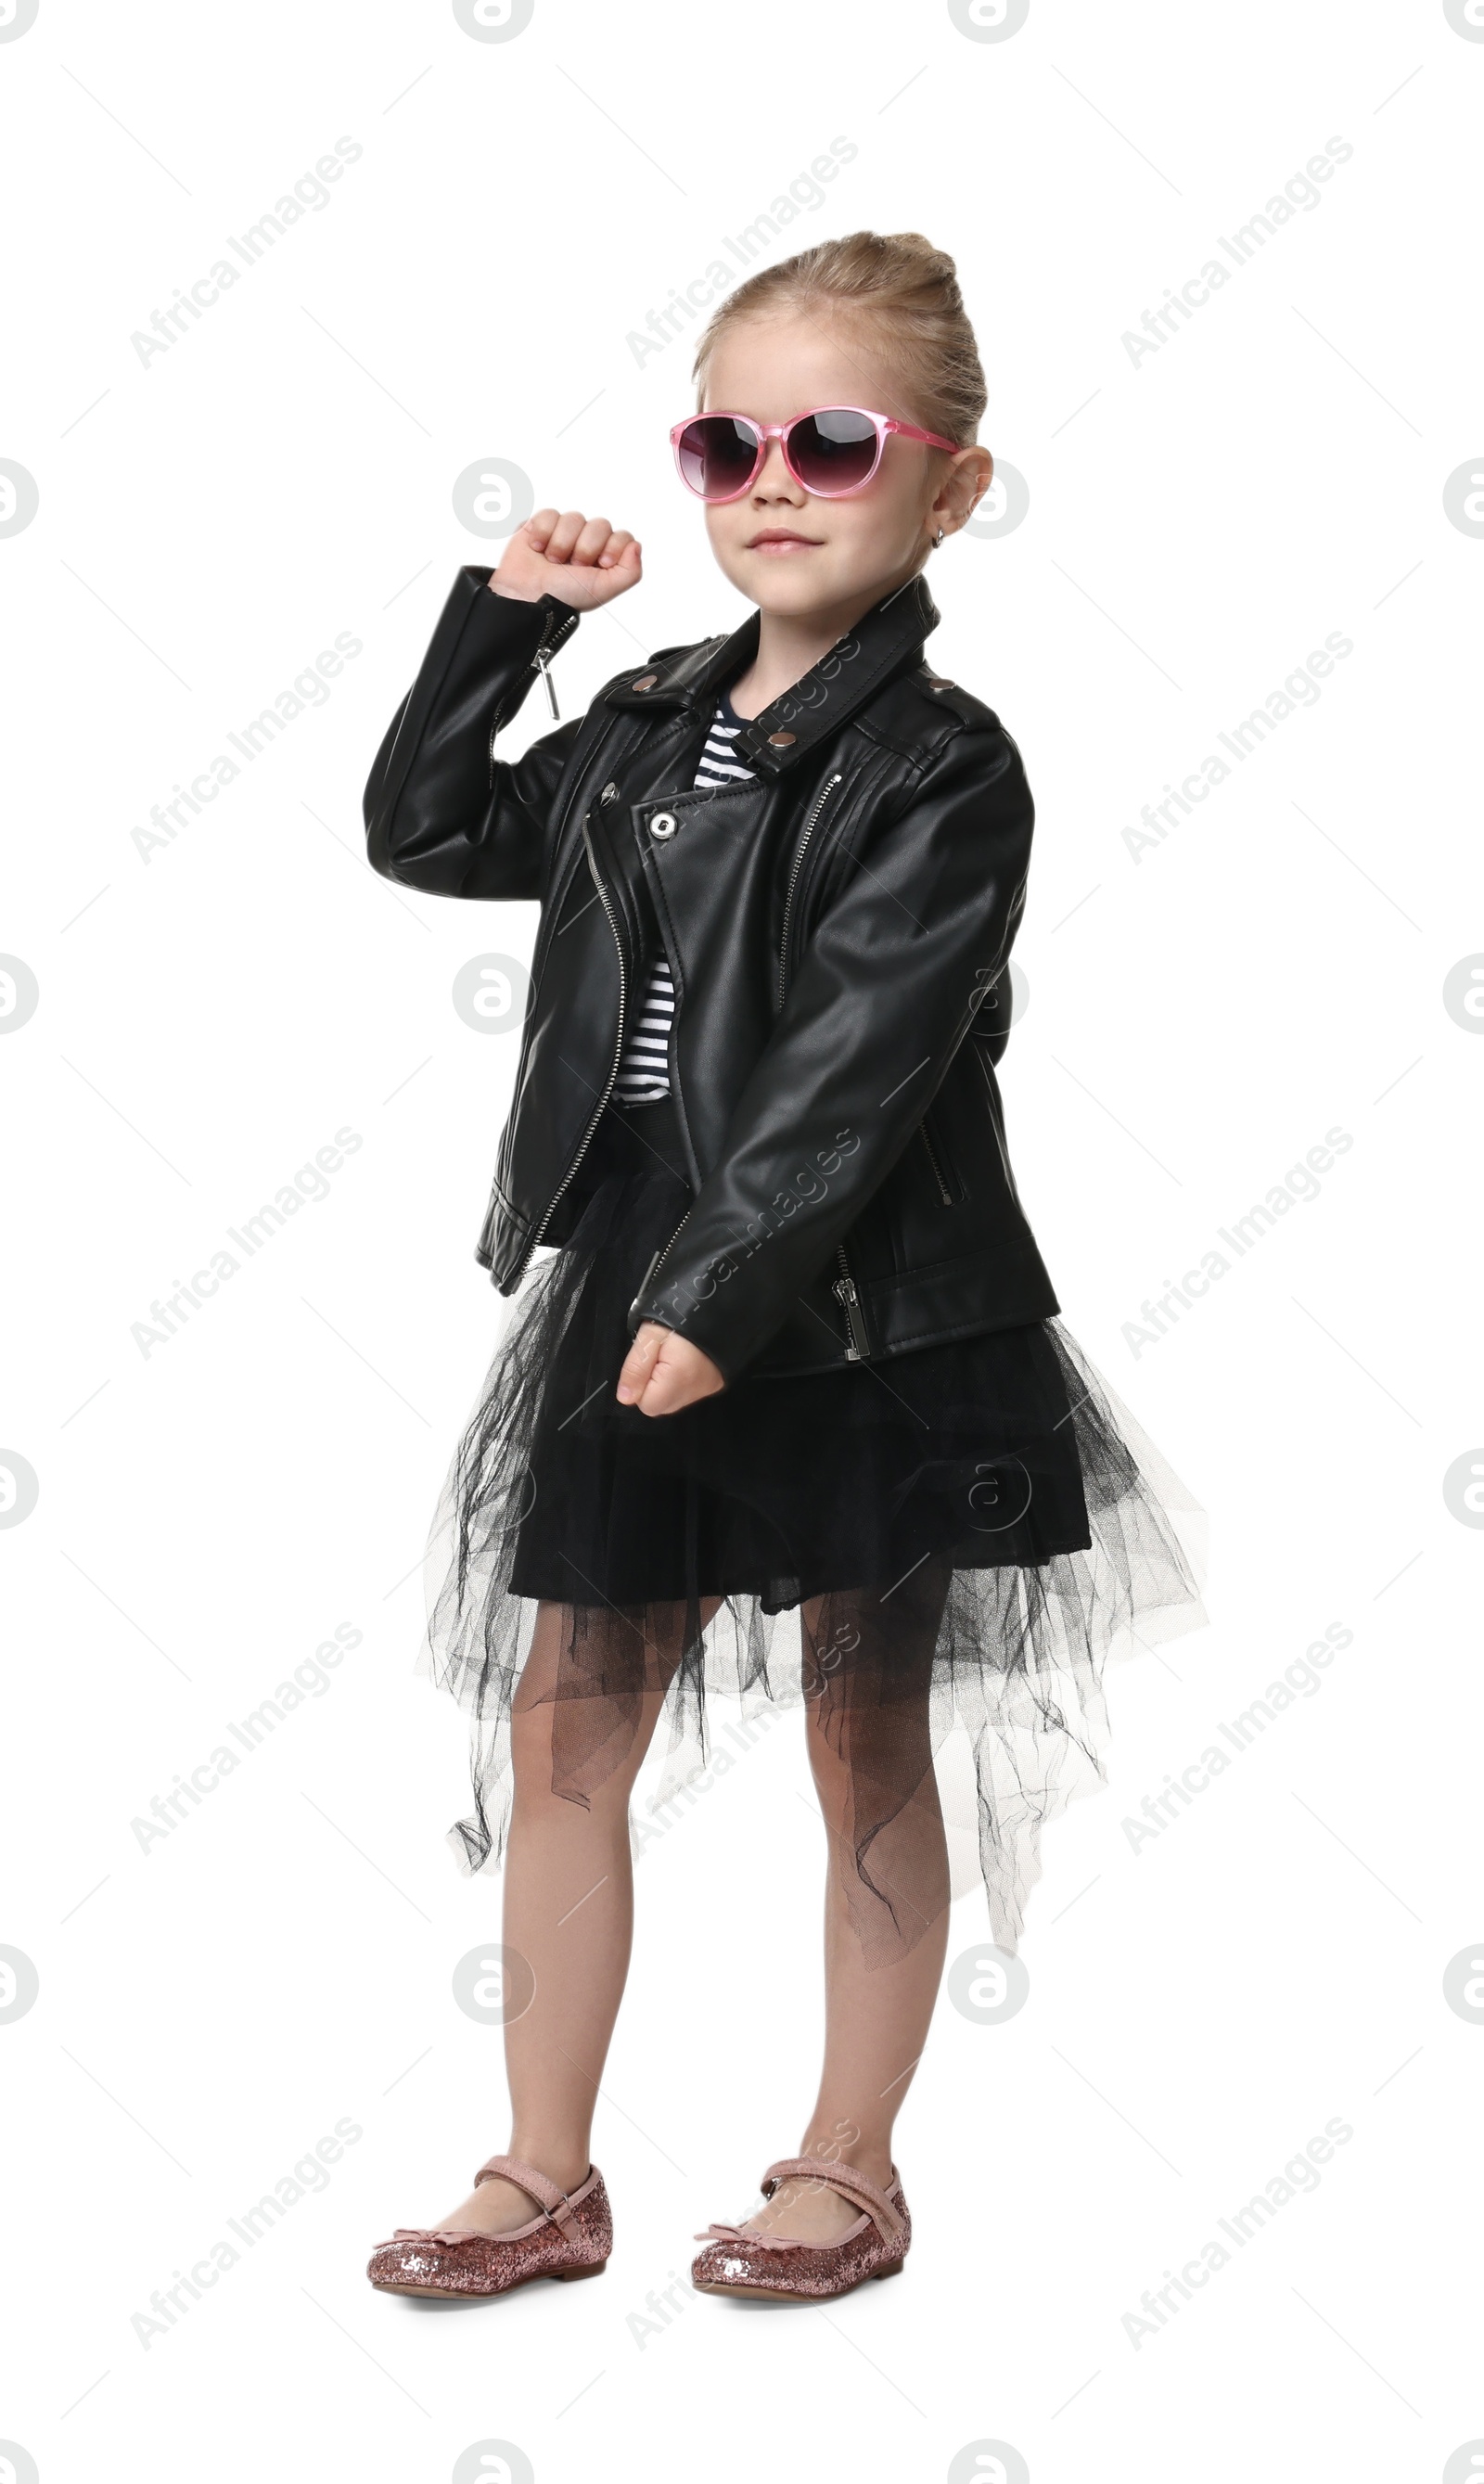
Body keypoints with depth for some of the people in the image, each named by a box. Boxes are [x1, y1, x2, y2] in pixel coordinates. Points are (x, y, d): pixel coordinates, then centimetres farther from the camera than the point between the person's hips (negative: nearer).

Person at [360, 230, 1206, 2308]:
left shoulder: (940, 768, -13)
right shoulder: (652, 726, 8)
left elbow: (856, 1065, -20)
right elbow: (429, 832, 19)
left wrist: (722, 1289, -24)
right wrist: (499, 623, 9)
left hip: (863, 1328, -7)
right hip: (628, 1298, 7)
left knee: (871, 1748, 8)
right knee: (560, 1726, 9)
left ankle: (851, 2171, 24)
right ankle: (546, 2180, 22)